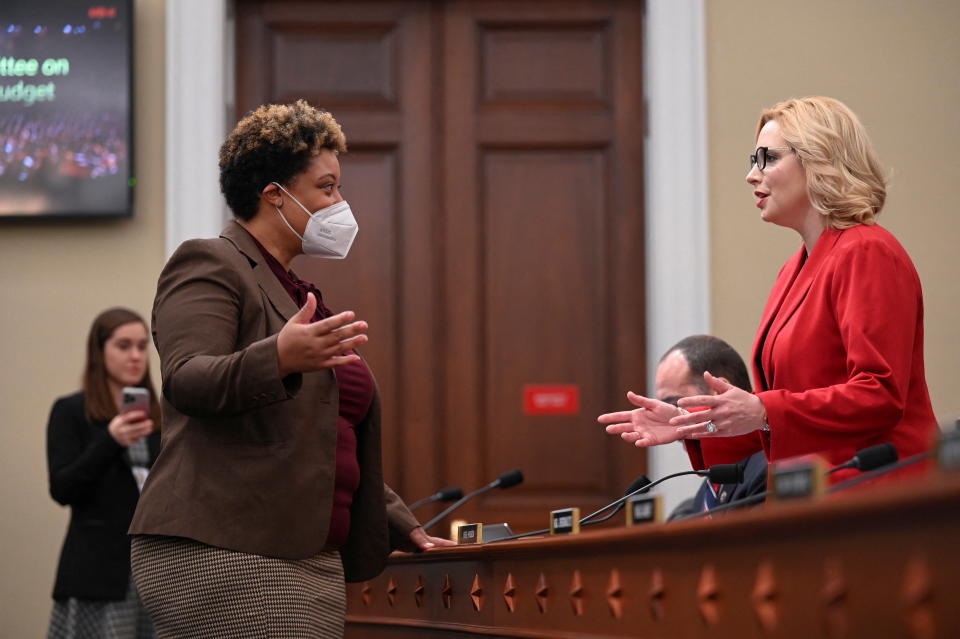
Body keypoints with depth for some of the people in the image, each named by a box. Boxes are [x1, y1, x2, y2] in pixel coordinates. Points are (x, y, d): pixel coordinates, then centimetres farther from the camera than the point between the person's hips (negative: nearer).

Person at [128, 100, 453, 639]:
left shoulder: (294, 292, 26)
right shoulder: (210, 267, -1)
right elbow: (185, 380, -18)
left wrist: (405, 529, 30)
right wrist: (279, 357, -35)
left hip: (314, 563, 9)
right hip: (224, 558, -9)